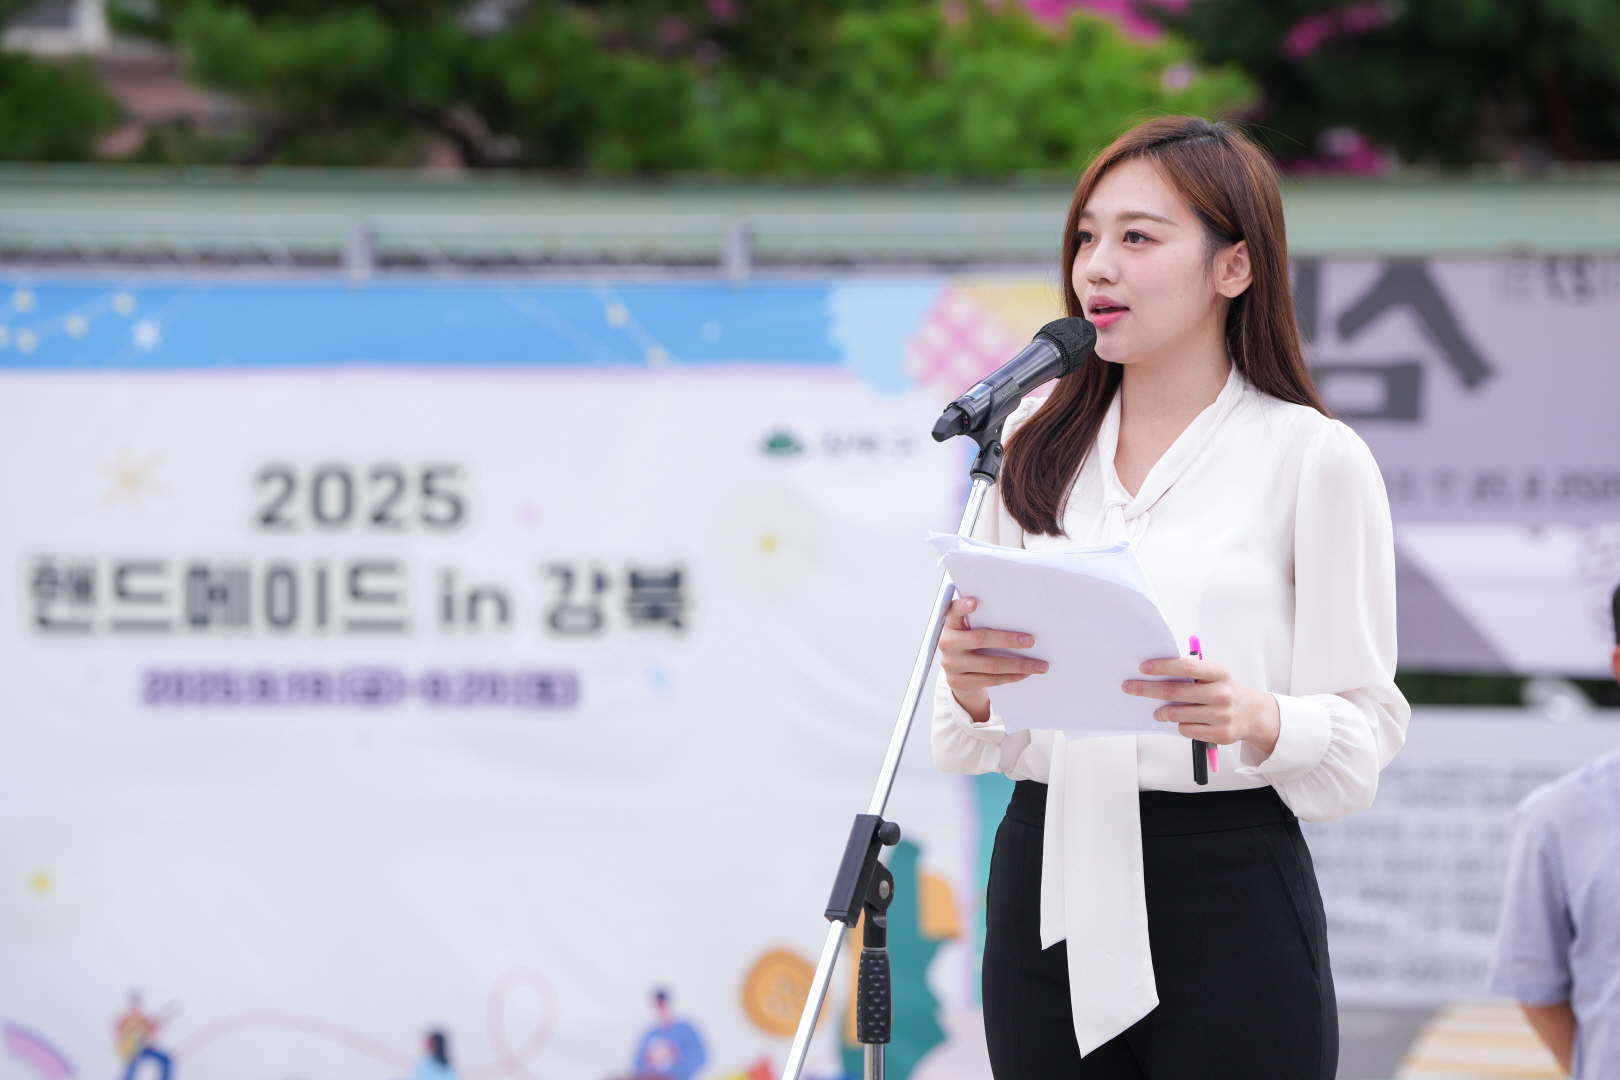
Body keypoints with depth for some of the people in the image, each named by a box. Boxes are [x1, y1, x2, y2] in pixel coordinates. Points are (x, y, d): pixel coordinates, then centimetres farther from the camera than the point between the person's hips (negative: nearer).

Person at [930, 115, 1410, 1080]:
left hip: (1230, 898, -4)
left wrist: (1257, 719, -25)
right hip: (1046, 882, 4)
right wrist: (968, 685, -9)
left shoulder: (1316, 458, -3)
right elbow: (978, 741, 13)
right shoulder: (1039, 446, 12)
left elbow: (1365, 729, -5)